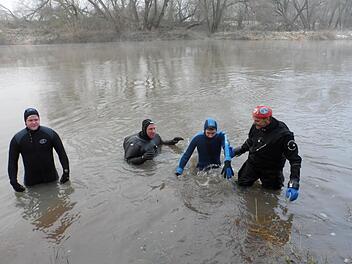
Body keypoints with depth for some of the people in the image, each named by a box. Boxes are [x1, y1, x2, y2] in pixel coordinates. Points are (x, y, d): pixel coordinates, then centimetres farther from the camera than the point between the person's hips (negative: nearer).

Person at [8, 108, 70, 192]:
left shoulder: (50, 133, -9)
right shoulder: (17, 139, -7)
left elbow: (62, 153, -2)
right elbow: (12, 161, 0)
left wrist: (66, 171, -5)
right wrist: (14, 181, -5)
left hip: (51, 177, 0)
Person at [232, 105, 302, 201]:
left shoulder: (283, 134, -30)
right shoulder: (256, 126, -14)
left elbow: (295, 160, -25)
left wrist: (294, 185, -32)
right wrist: (238, 151, 16)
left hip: (271, 170, -4)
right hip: (252, 163, 4)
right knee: (242, 184, 13)